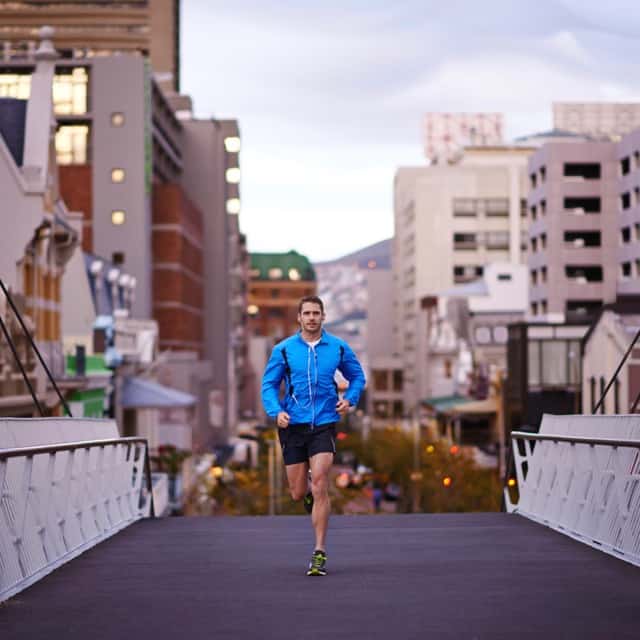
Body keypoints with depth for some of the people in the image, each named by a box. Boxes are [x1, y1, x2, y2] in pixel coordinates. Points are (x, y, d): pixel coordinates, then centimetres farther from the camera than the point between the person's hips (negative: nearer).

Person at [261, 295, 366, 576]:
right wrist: (276, 412, -13)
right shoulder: (283, 349, 1)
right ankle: (310, 496, 46)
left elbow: (357, 376, 16)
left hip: (323, 425, -1)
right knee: (298, 493, 5)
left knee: (320, 487, -15)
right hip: (293, 426, 1)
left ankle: (320, 553, -9)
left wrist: (349, 399, -3)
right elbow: (269, 384, 5)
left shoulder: (338, 347, 3)